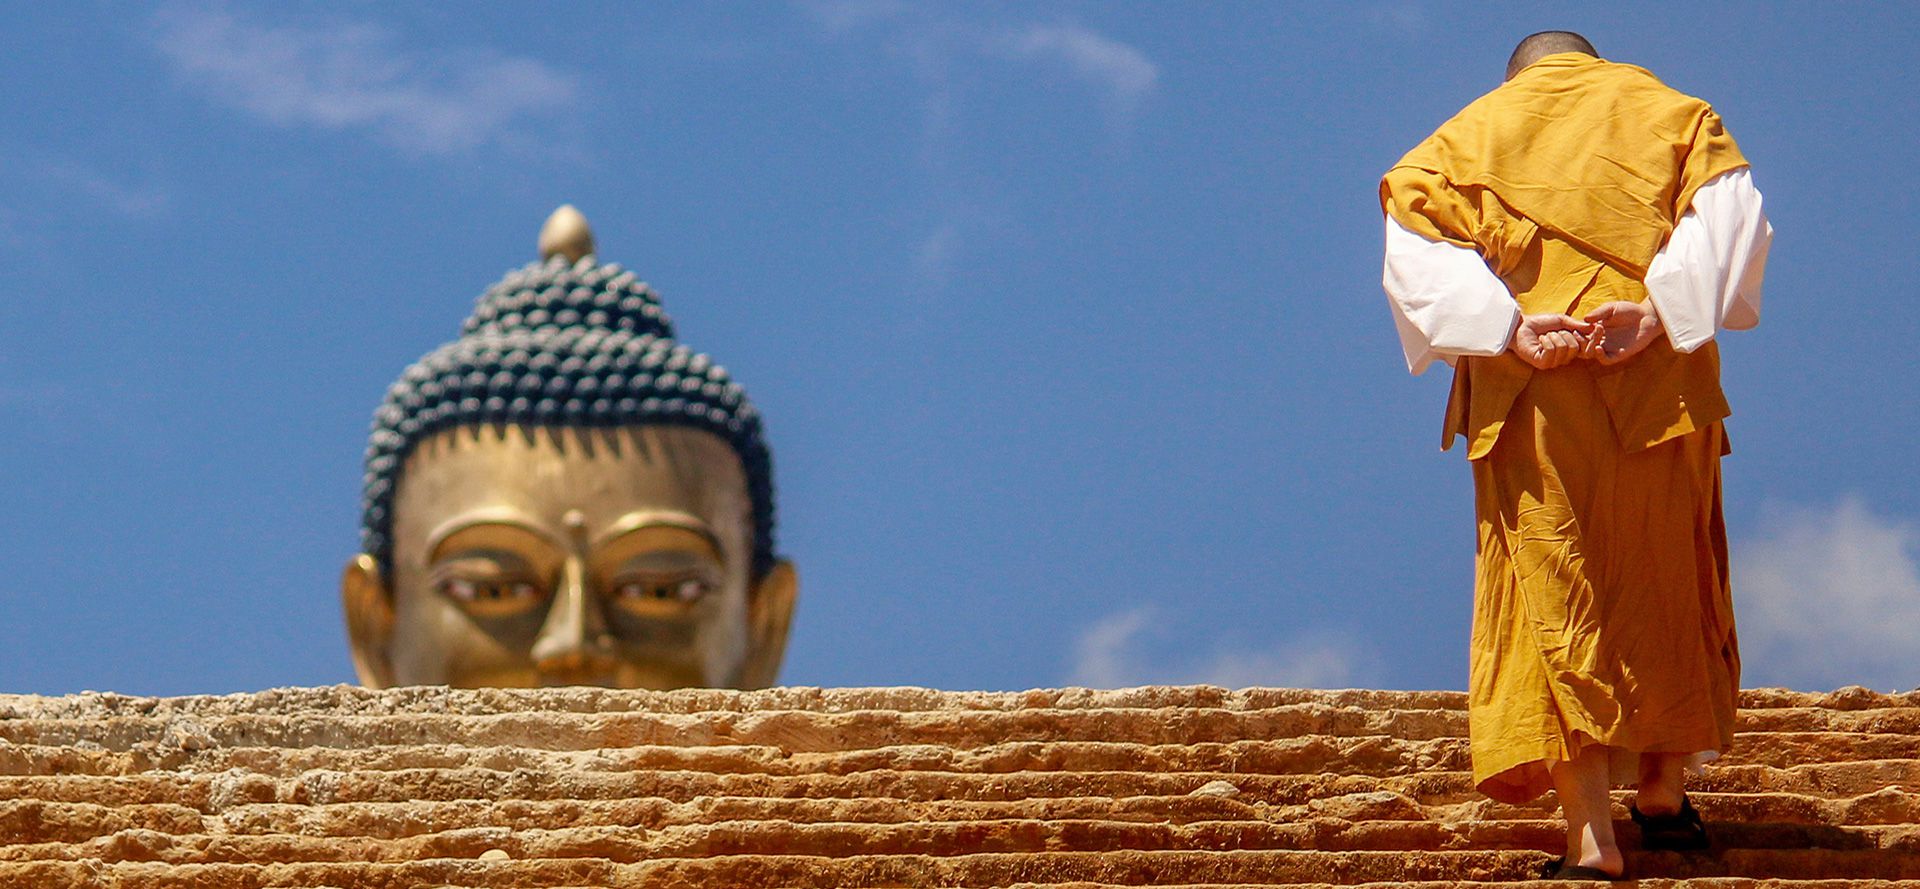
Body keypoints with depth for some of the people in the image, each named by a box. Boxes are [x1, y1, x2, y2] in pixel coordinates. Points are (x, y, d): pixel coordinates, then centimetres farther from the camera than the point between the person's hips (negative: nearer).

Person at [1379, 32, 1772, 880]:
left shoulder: (1470, 132, 16)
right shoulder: (1667, 112, 16)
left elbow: (1413, 243, -4)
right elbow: (1731, 213, -5)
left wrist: (1508, 328, -14)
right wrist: (1659, 311, -14)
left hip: (1529, 399, -1)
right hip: (1659, 392, 1)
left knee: (1554, 596, -2)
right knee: (1664, 583, 18)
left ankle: (1591, 836, -12)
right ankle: (1662, 792, 27)